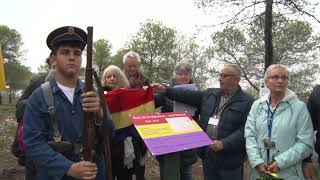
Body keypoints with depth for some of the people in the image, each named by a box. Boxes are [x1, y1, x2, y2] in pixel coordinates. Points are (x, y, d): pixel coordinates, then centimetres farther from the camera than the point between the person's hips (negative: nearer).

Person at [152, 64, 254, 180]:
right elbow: (190, 96, 5)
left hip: (229, 158, -5)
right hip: (207, 153, 5)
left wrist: (224, 143, -23)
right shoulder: (210, 94, 9)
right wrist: (165, 90, -3)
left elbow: (245, 130, -14)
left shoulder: (247, 102, -8)